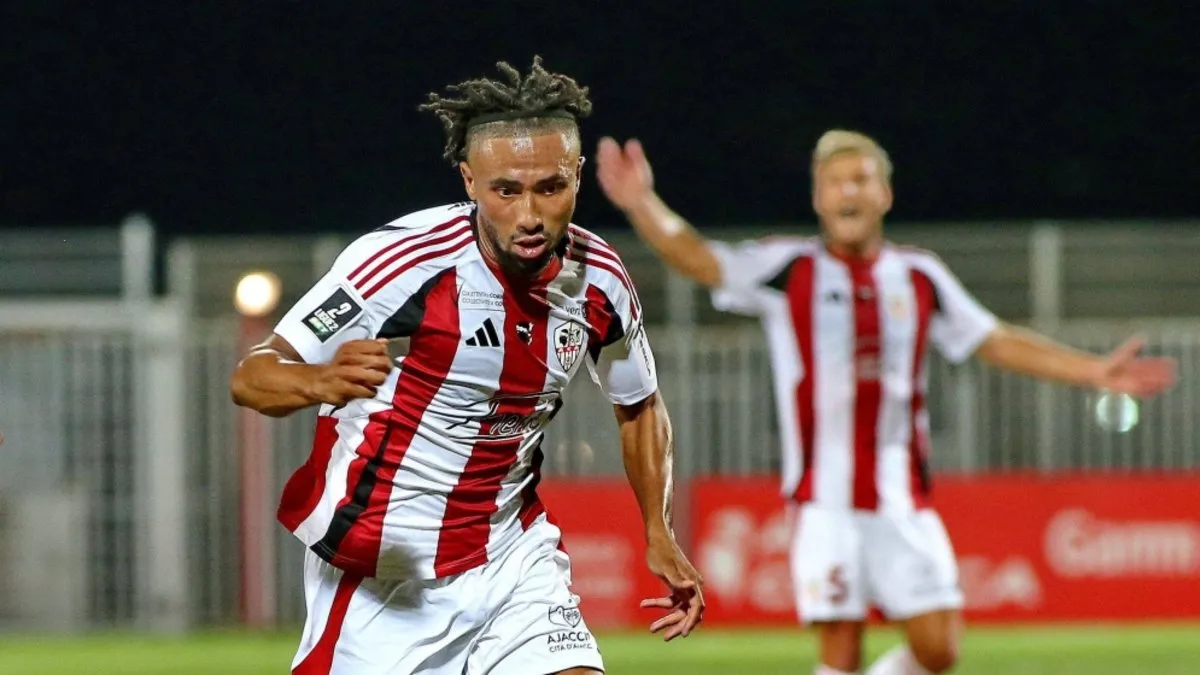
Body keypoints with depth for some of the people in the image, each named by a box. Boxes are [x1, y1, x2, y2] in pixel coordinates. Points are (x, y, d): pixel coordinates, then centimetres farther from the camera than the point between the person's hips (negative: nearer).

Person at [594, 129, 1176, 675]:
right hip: (826, 502, -3)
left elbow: (996, 343, 17)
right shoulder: (788, 269, 3)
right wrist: (642, 204, -24)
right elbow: (697, 259, -7)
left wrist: (1095, 371, 13)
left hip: (903, 500, 3)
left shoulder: (920, 278, 11)